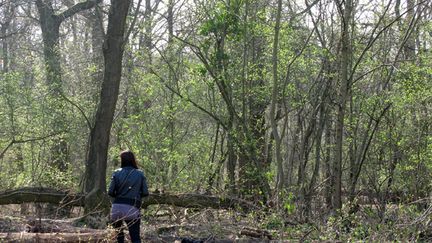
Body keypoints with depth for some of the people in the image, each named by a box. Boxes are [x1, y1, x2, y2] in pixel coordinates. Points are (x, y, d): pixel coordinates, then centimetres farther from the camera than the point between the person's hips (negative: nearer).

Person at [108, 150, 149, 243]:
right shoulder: (140, 174, 1)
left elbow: (110, 192, -2)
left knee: (118, 233, 22)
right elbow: (145, 193, -1)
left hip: (117, 207, 1)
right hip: (132, 209, -1)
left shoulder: (117, 173, 1)